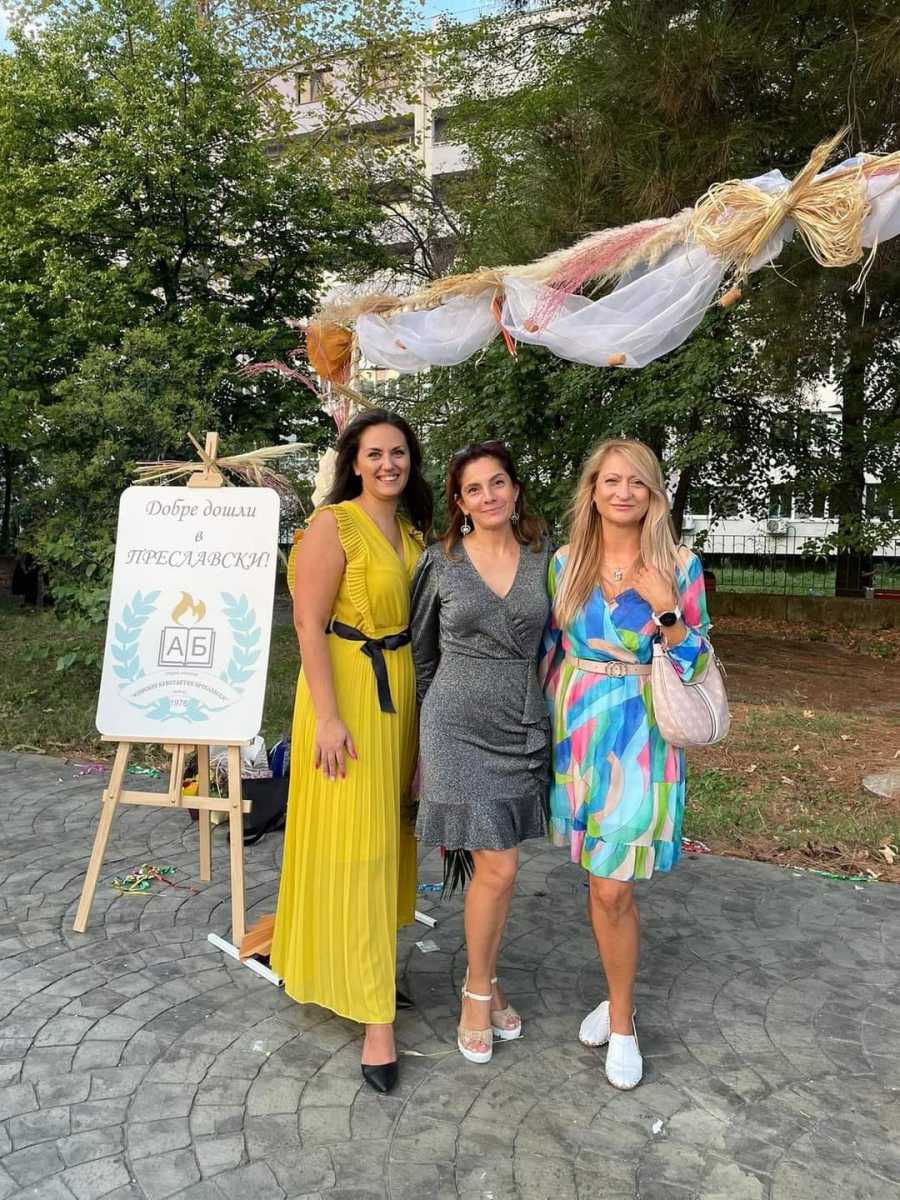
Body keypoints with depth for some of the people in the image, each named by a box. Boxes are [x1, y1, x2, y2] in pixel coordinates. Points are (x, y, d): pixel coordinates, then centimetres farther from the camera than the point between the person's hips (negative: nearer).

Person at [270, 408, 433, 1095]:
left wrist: (423, 702, 14)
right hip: (349, 689, -7)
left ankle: (366, 968, 37)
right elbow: (309, 624, -15)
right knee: (354, 843, -1)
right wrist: (328, 716, -20)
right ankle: (375, 1012, 9)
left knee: (387, 834, 17)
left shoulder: (415, 531, 10)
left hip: (403, 691, 8)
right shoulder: (333, 525, -12)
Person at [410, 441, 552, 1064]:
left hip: (523, 725, 3)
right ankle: (479, 992, 20)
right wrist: (427, 720, 11)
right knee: (498, 868, -4)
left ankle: (483, 979, 34)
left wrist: (546, 716, 12)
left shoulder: (543, 555, 3)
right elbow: (421, 647, 7)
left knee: (494, 865, 12)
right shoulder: (440, 562, -3)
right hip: (461, 725, -3)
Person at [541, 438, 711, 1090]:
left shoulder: (680, 565, -6)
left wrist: (666, 610, -19)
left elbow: (695, 663, -3)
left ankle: (622, 1022, 21)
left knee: (612, 887, -1)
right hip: (575, 728, 3)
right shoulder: (566, 562, 2)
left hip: (640, 736, -3)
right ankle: (620, 999, 35)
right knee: (600, 880, 14)